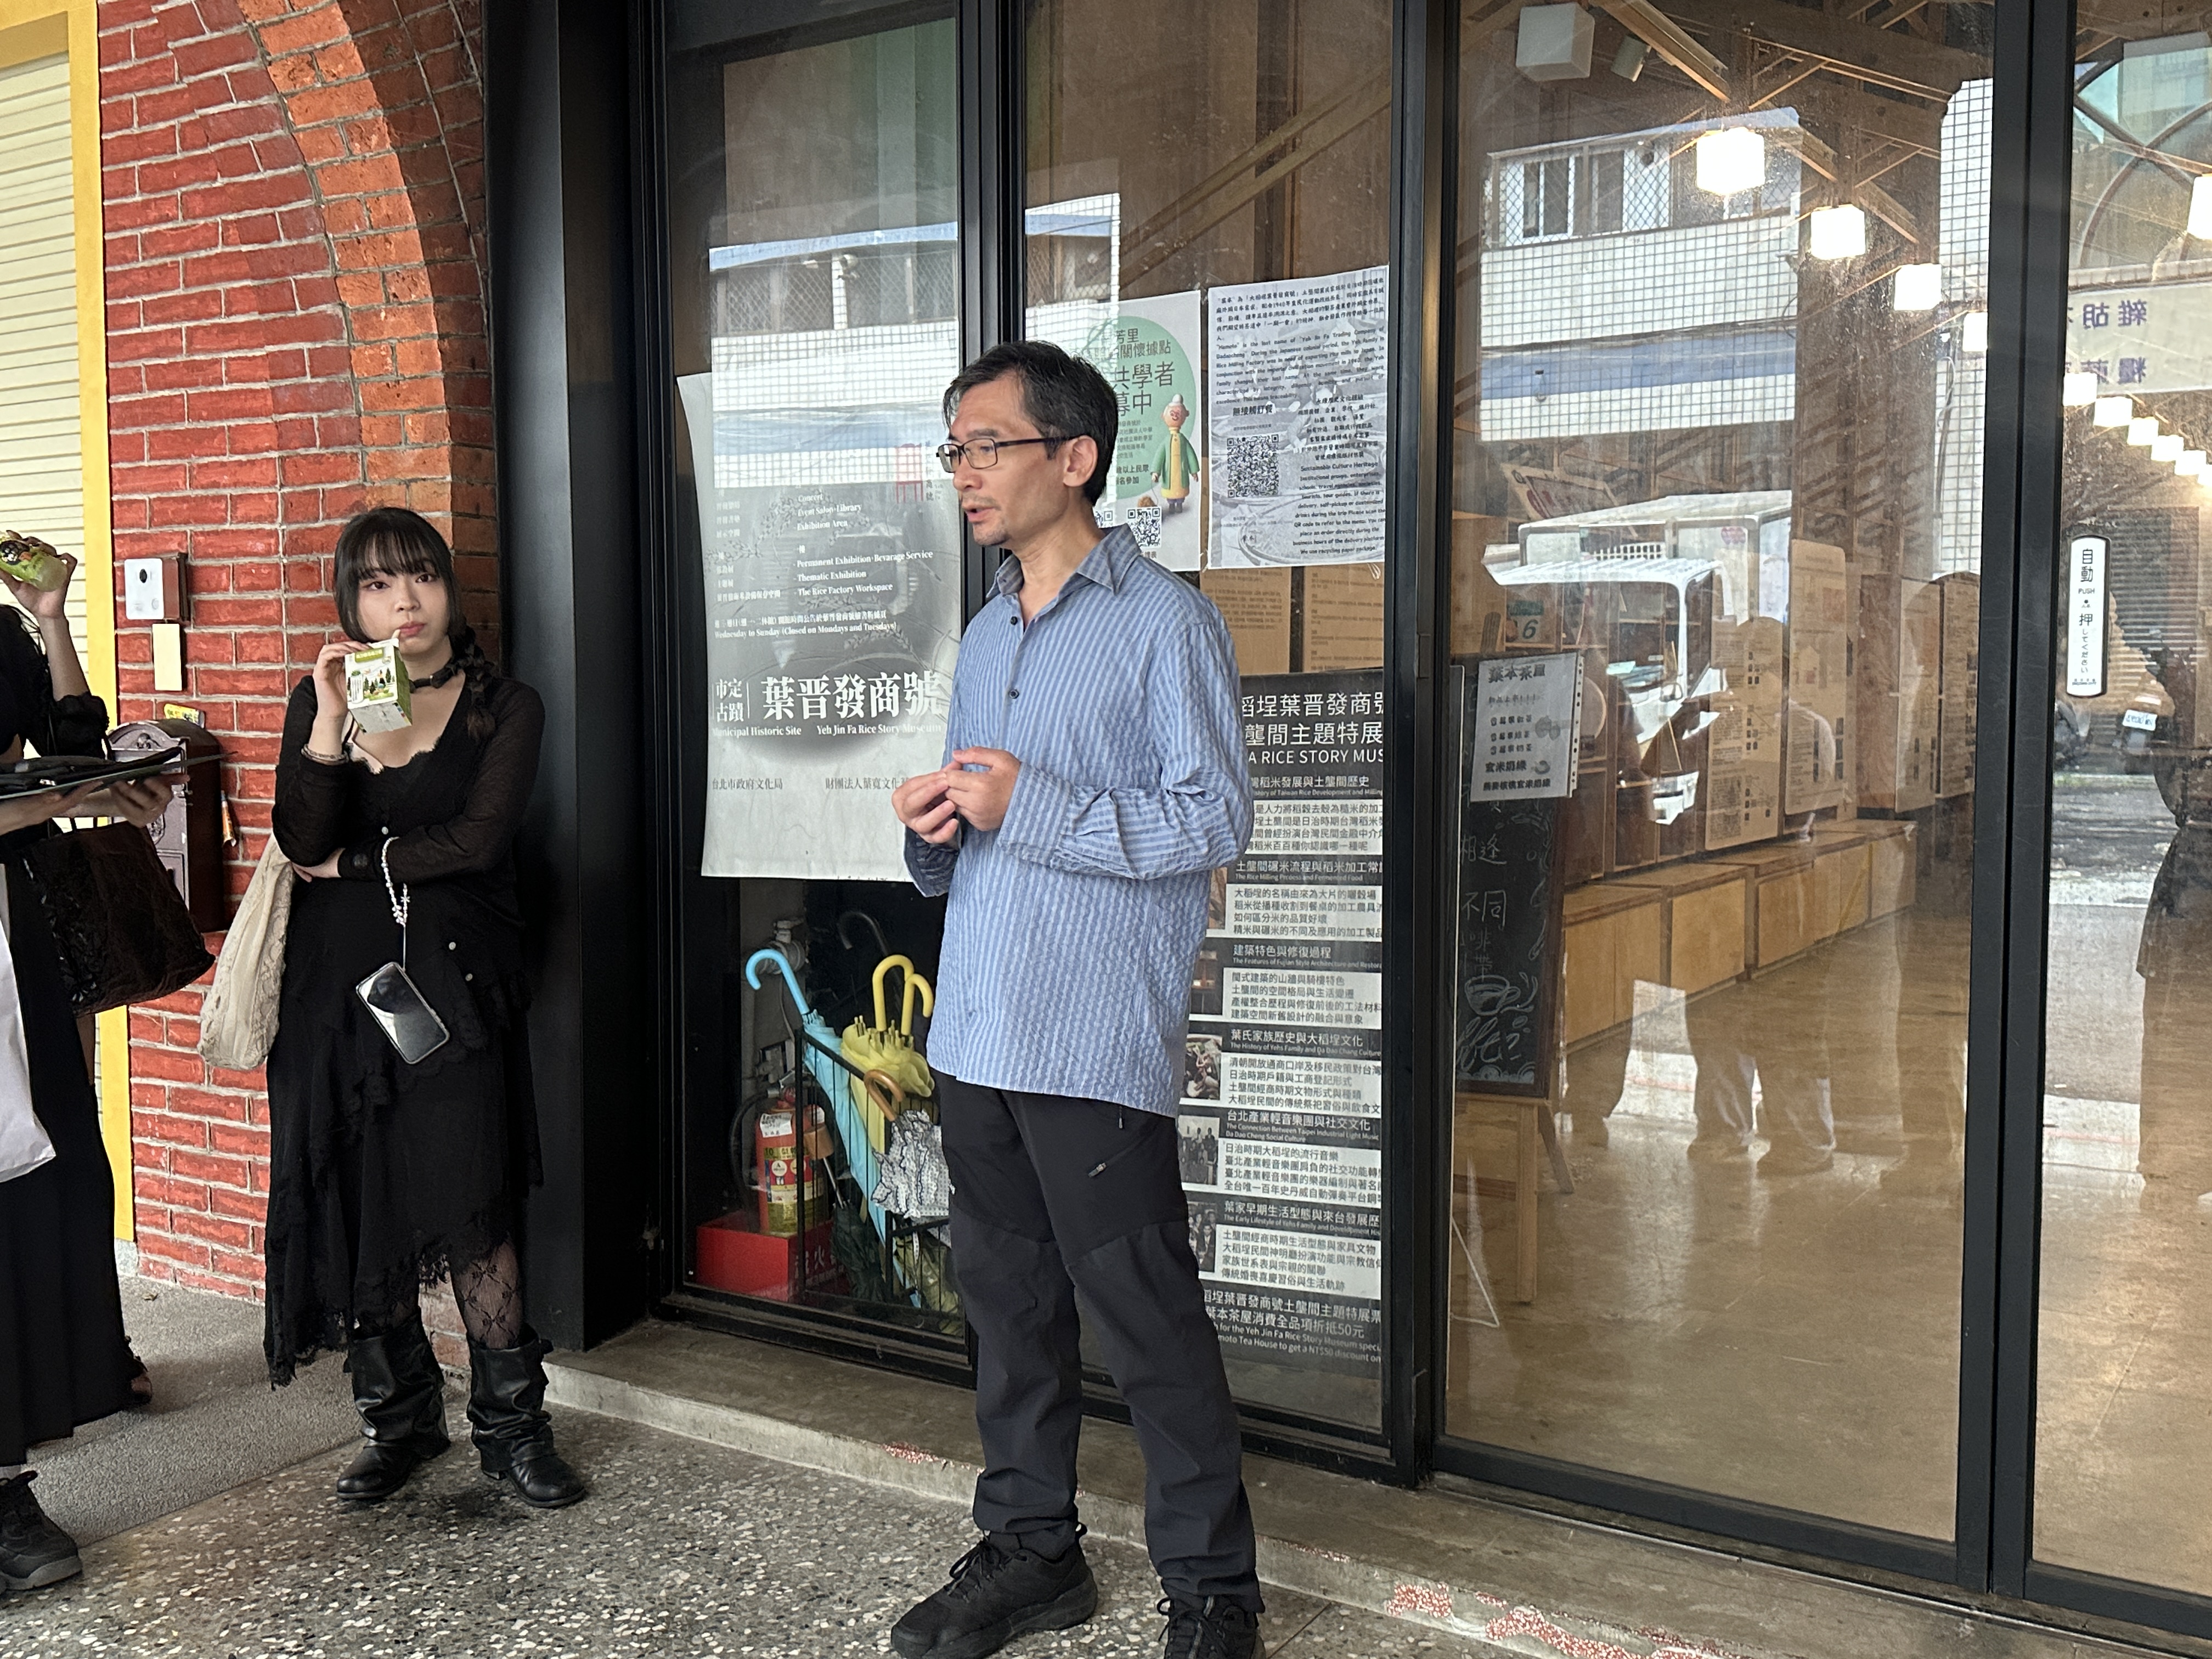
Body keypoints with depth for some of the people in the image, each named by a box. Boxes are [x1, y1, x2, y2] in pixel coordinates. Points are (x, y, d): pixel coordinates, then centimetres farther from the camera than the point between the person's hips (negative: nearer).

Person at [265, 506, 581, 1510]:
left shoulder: (505, 708, 2)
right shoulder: (319, 699, 9)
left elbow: (476, 840, -11)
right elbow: (301, 842, -5)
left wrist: (356, 865, -3)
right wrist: (332, 723, -16)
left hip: (452, 982, -3)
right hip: (338, 980, 3)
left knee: (468, 1208, -5)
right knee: (355, 1207, 7)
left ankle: (510, 1421, 8)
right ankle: (398, 1417, 22)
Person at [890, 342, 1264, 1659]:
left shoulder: (1165, 622, -5)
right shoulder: (985, 639, 19)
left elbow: (1215, 819, -13)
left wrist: (1028, 807, -17)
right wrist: (935, 829, 1)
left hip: (1098, 1043, -7)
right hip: (977, 1030, 7)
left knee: (1148, 1321, -1)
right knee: (1008, 1300, 14)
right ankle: (1033, 1547, 29)